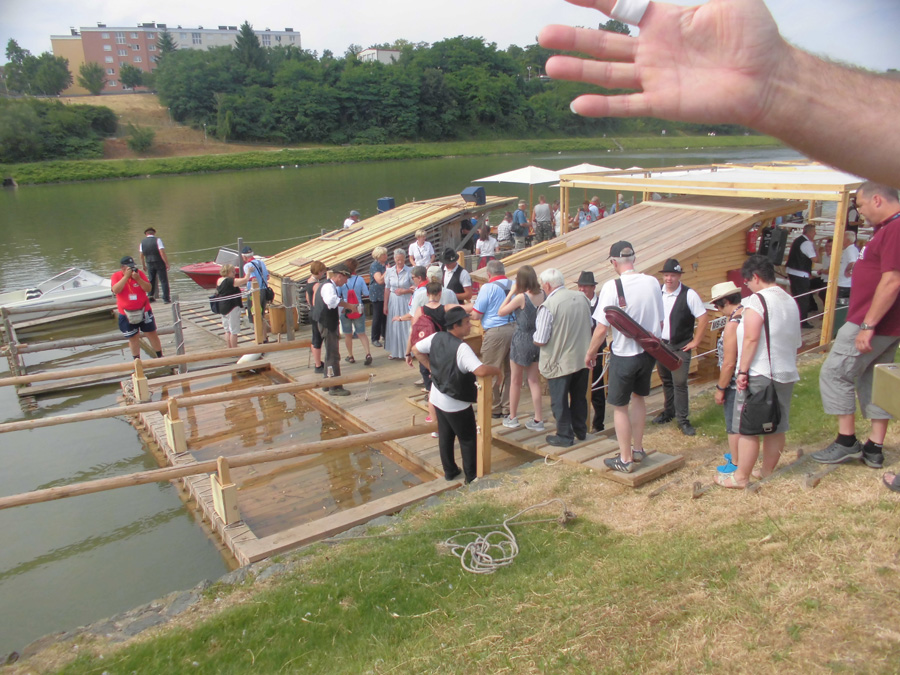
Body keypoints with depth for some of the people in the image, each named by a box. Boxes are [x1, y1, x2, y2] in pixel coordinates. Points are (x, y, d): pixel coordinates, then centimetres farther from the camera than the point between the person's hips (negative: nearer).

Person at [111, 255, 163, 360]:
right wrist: (126, 276, -23)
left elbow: (148, 289, -8)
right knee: (133, 338, 7)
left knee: (152, 334, 5)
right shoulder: (116, 276, -4)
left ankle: (160, 357, 16)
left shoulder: (139, 273, -2)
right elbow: (116, 290, -22)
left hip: (144, 311, 1)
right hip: (127, 314, 0)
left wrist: (138, 279, -21)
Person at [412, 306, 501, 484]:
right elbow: (481, 371, -40)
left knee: (445, 436, 20)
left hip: (438, 397, 7)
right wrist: (496, 370, -19)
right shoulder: (461, 348, -30)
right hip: (456, 403, -7)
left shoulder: (436, 338, -7)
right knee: (468, 439, 11)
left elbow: (416, 349, 8)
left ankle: (450, 471, 33)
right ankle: (472, 475, 22)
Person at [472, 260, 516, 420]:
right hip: (515, 328, 6)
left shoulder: (488, 288, -8)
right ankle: (508, 407, 22)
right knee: (509, 371, 14)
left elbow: (476, 313, -6)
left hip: (495, 332, -6)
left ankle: (494, 409, 12)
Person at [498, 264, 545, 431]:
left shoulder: (521, 297, -19)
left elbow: (501, 312, -10)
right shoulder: (542, 295, -3)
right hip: (537, 341, 5)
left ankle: (512, 418, 21)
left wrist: (511, 292, -5)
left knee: (515, 381, 11)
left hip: (521, 341, -5)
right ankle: (538, 420, 14)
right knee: (534, 382, 13)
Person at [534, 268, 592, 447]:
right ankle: (581, 431, 35)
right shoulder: (581, 297, -1)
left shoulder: (548, 306, -20)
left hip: (560, 362, -6)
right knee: (579, 397, 21)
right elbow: (590, 325, 13)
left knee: (559, 402, 10)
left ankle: (564, 436, 19)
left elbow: (540, 340, -19)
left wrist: (534, 336, 2)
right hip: (583, 358, 6)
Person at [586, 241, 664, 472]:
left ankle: (625, 459, 17)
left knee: (620, 406, 8)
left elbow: (601, 328, -17)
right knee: (638, 396, 24)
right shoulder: (653, 282, -3)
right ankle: (637, 449, 34)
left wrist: (590, 353, -2)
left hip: (624, 354, -6)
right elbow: (660, 322, 6)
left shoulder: (612, 287, -19)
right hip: (649, 351, 6)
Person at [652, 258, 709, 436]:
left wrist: (695, 342, -7)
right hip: (660, 345, 4)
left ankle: (683, 420, 3)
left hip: (680, 347, -4)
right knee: (666, 381, 15)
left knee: (680, 383, -6)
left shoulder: (689, 294, -11)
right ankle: (668, 412, 31)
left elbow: (703, 318, -7)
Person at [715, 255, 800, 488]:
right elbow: (796, 341, 19)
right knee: (777, 427, 14)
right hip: (786, 374, 8)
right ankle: (767, 472, 25)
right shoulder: (791, 302, 13)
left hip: (759, 375, -8)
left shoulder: (756, 300, -12)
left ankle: (741, 476, 6)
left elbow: (751, 338, -20)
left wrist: (742, 370, -17)